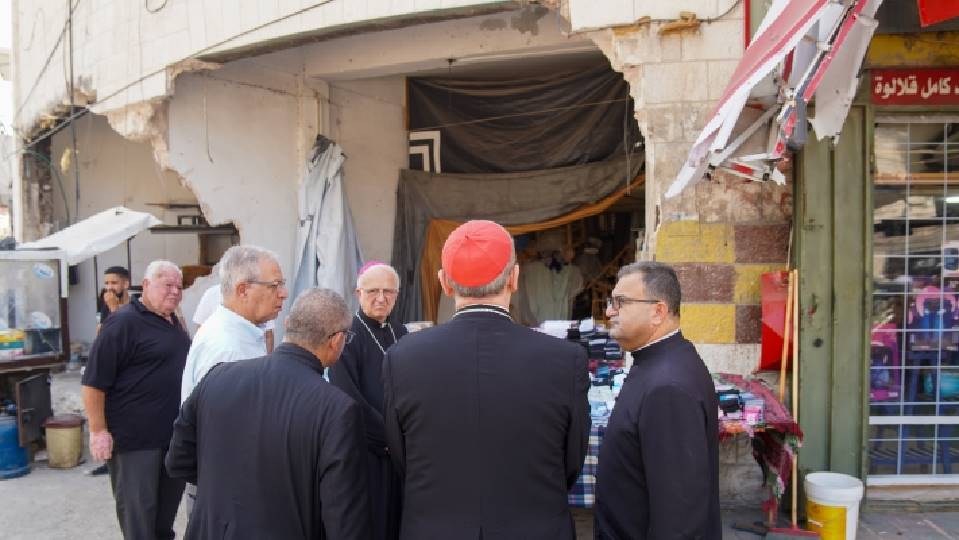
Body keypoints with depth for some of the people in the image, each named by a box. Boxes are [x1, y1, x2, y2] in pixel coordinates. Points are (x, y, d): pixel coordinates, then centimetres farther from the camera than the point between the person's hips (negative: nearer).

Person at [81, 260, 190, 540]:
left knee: (168, 504, 19)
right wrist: (99, 431, -18)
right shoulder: (124, 322, -13)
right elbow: (93, 382, -17)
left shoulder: (173, 322, 11)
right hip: (136, 437, -8)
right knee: (138, 511, 3)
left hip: (174, 434, 8)